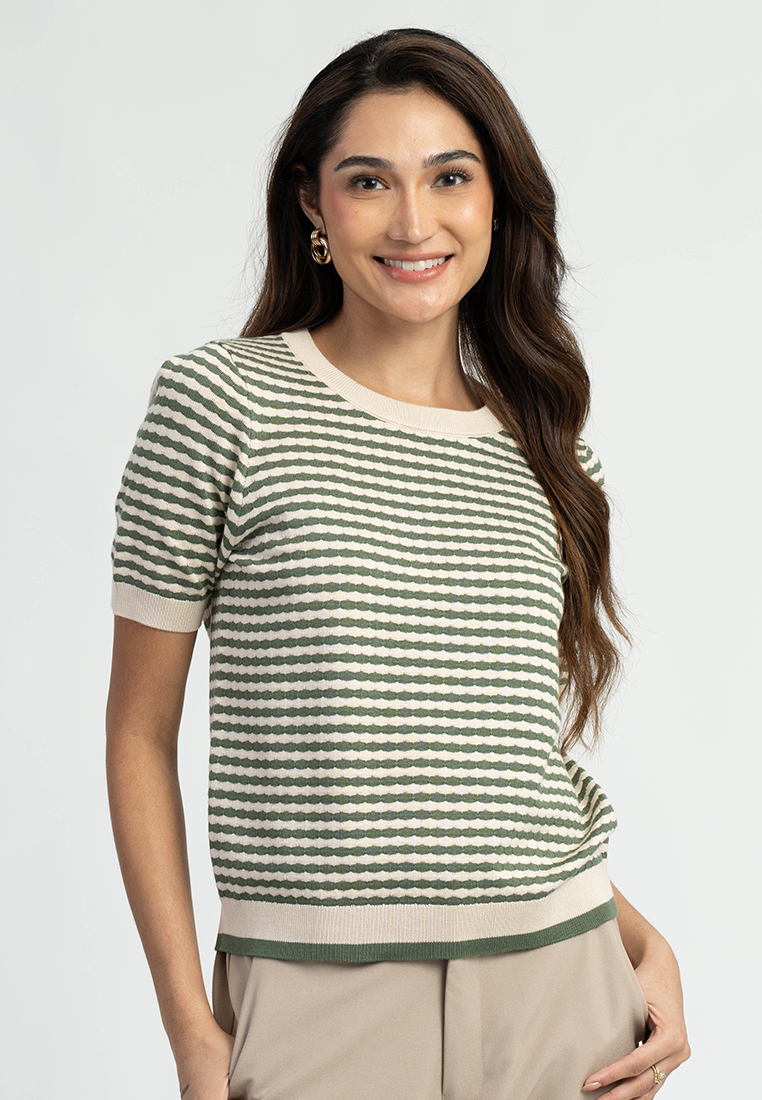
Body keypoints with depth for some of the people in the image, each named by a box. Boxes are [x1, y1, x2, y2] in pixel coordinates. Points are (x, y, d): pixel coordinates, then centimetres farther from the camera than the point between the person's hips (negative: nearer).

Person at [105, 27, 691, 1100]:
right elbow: (140, 735, -2)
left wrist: (646, 946, 3)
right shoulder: (221, 404, -5)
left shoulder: (541, 448, 8)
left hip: (559, 987, 4)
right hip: (316, 1000, -3)